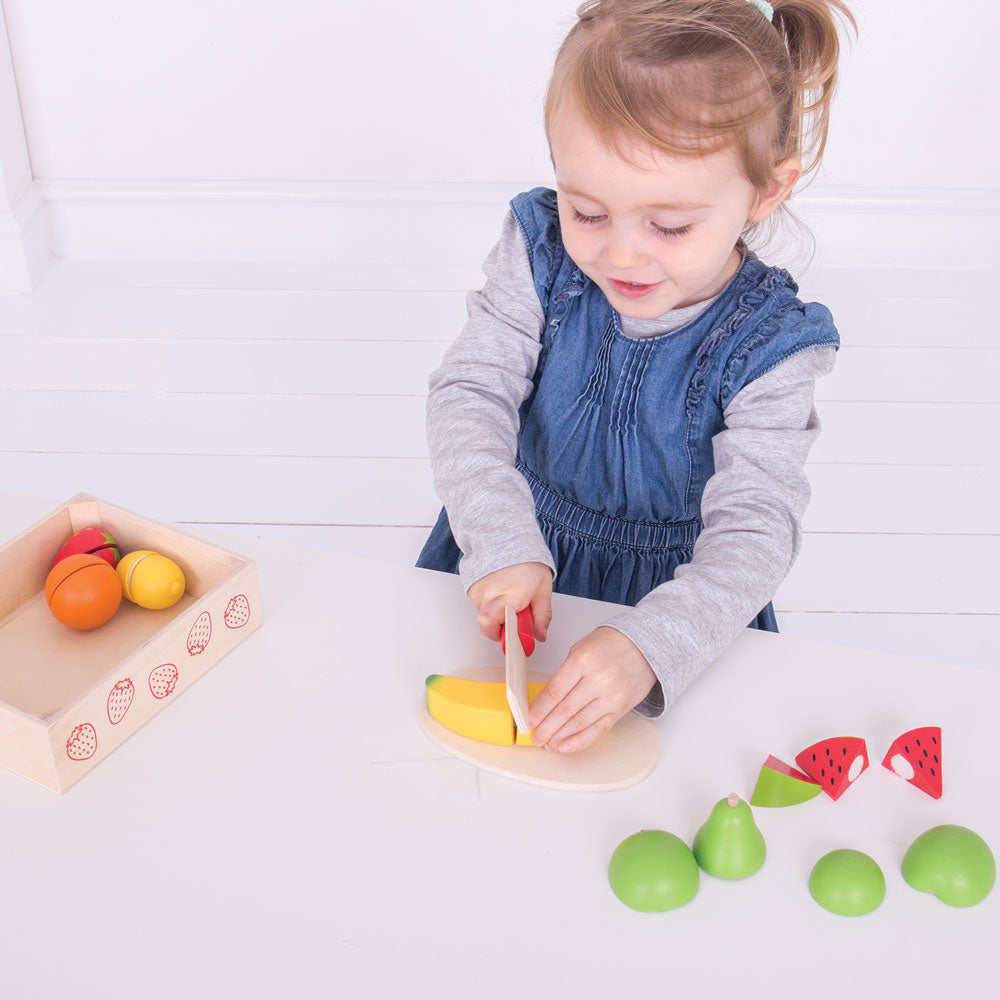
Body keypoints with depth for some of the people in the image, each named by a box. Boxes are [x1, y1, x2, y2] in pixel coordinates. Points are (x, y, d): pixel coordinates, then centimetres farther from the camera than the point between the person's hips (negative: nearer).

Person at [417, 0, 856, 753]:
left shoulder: (769, 348, -20)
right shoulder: (541, 253, -14)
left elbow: (752, 531, -24)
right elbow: (470, 393, -15)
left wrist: (648, 646, -42)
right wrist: (502, 545, -32)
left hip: (671, 588, -1)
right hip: (522, 556, 2)